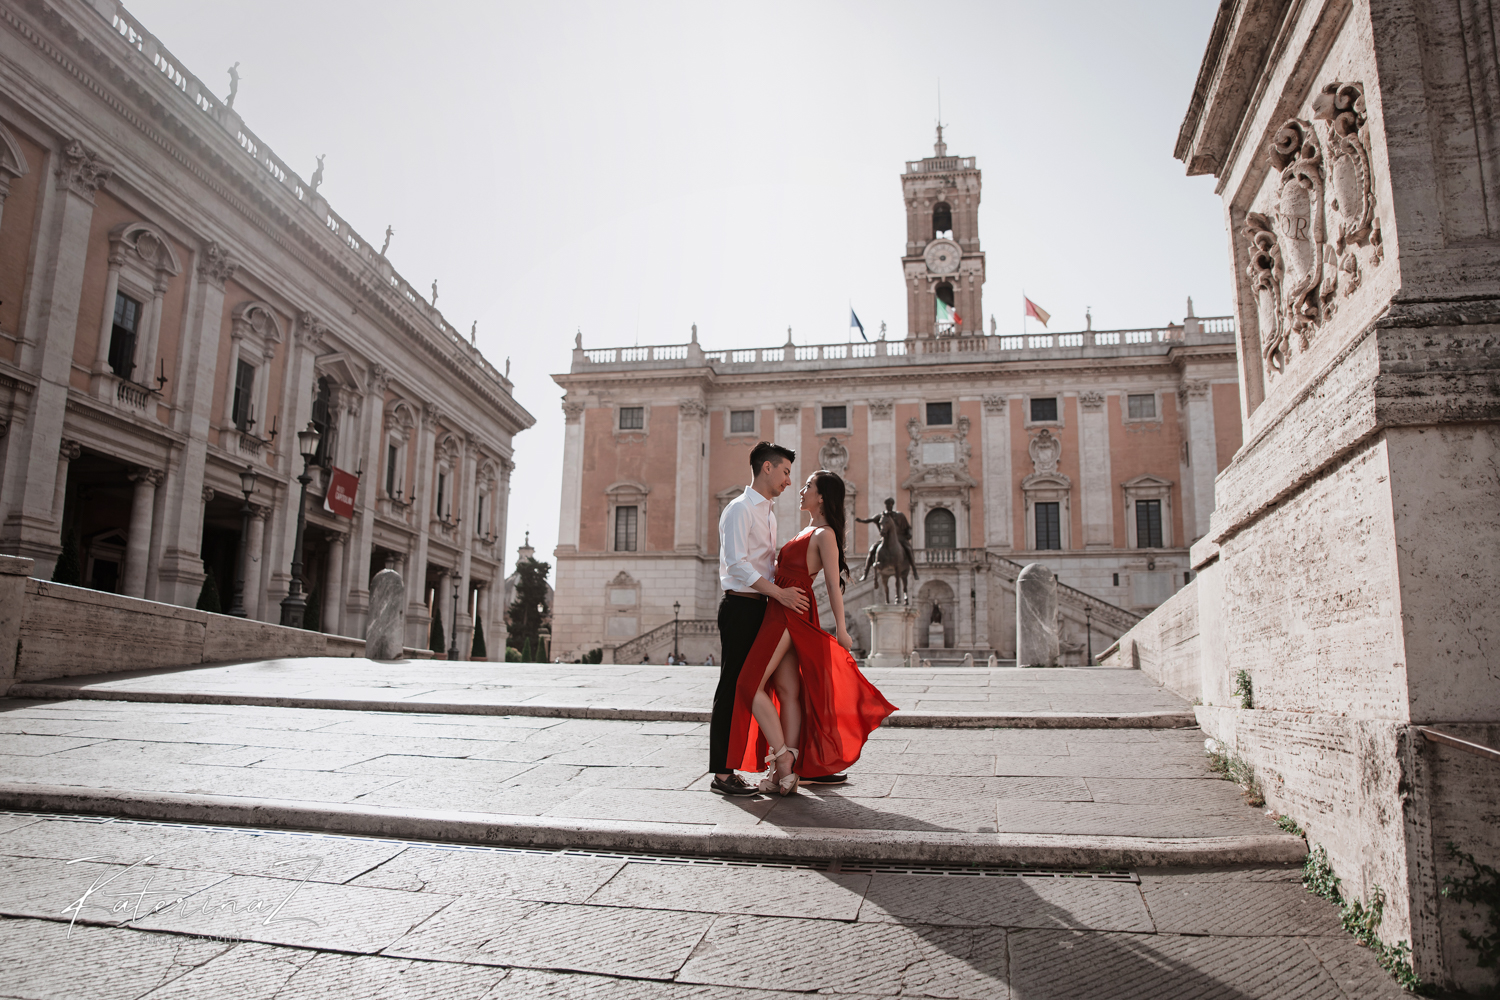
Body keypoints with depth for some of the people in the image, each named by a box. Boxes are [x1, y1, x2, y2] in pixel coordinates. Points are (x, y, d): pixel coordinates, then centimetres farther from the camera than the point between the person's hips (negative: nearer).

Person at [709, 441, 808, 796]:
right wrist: (779, 593, -20)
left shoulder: (768, 513, 21)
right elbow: (736, 563, -19)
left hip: (760, 608, 9)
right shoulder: (740, 509, -9)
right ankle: (721, 773, 0)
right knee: (732, 687, -5)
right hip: (740, 607, -9)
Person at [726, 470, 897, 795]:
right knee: (788, 690, 7)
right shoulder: (809, 530, 19)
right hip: (783, 612, 9)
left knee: (751, 684, -10)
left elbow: (834, 584, -12)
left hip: (791, 612, -9)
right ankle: (788, 769, 10)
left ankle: (783, 761, -6)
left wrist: (840, 629, -14)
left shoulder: (825, 534, -8)